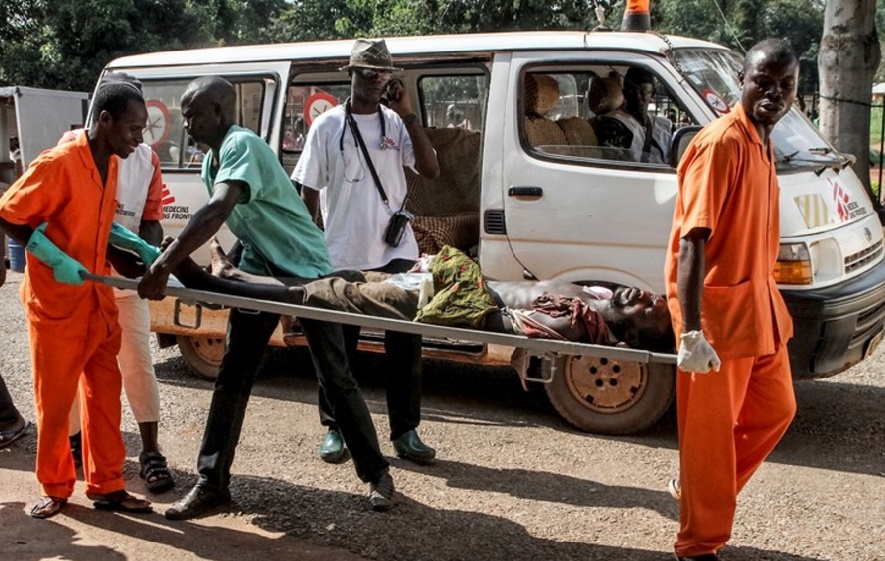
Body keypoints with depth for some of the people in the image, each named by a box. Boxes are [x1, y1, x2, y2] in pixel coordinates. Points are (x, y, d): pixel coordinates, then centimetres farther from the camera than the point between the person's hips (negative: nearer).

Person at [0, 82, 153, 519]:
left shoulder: (110, 163, 4)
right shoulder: (58, 164, -20)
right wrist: (54, 259, -24)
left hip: (97, 299, 7)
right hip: (55, 301, -7)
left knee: (104, 392, 9)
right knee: (55, 397, 6)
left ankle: (106, 485, 19)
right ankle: (56, 488, 22)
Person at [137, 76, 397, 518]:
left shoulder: (243, 145, -24)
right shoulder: (211, 161, 5)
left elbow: (217, 211, -40)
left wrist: (162, 267, -44)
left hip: (306, 271, -8)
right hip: (259, 273, 8)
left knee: (336, 378, -1)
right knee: (231, 379, 4)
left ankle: (376, 473, 14)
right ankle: (212, 482, 11)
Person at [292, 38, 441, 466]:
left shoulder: (396, 123, 6)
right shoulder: (328, 126, 0)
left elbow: (430, 170, -6)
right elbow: (308, 192, 1)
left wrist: (408, 115, -11)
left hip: (396, 254, 2)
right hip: (342, 257, -2)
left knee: (405, 346, 5)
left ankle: (405, 431, 17)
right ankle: (334, 429, 22)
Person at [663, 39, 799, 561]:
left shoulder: (762, 142, 10)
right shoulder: (722, 142, -19)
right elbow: (693, 240, -25)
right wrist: (692, 331, -30)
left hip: (757, 302, 9)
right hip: (718, 308, -9)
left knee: (775, 409, 19)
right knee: (711, 430, 2)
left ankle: (700, 493, 34)